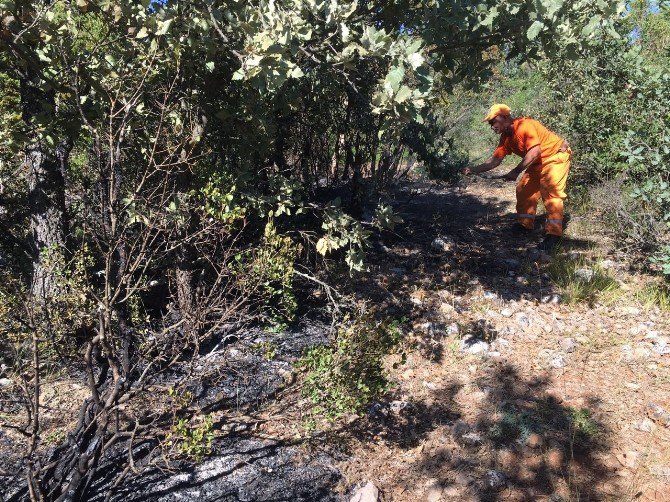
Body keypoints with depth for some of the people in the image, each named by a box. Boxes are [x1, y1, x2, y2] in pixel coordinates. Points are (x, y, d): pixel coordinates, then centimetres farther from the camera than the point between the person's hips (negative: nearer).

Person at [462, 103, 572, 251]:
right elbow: (496, 159, 3)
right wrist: (474, 170, -6)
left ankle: (554, 233, -21)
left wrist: (516, 171, -38)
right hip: (539, 162, 10)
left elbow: (535, 151, -35)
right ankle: (525, 224, 22)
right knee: (524, 189, 9)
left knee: (551, 192, -19)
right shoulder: (506, 137, 1)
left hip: (556, 156, -9)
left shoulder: (524, 125, -27)